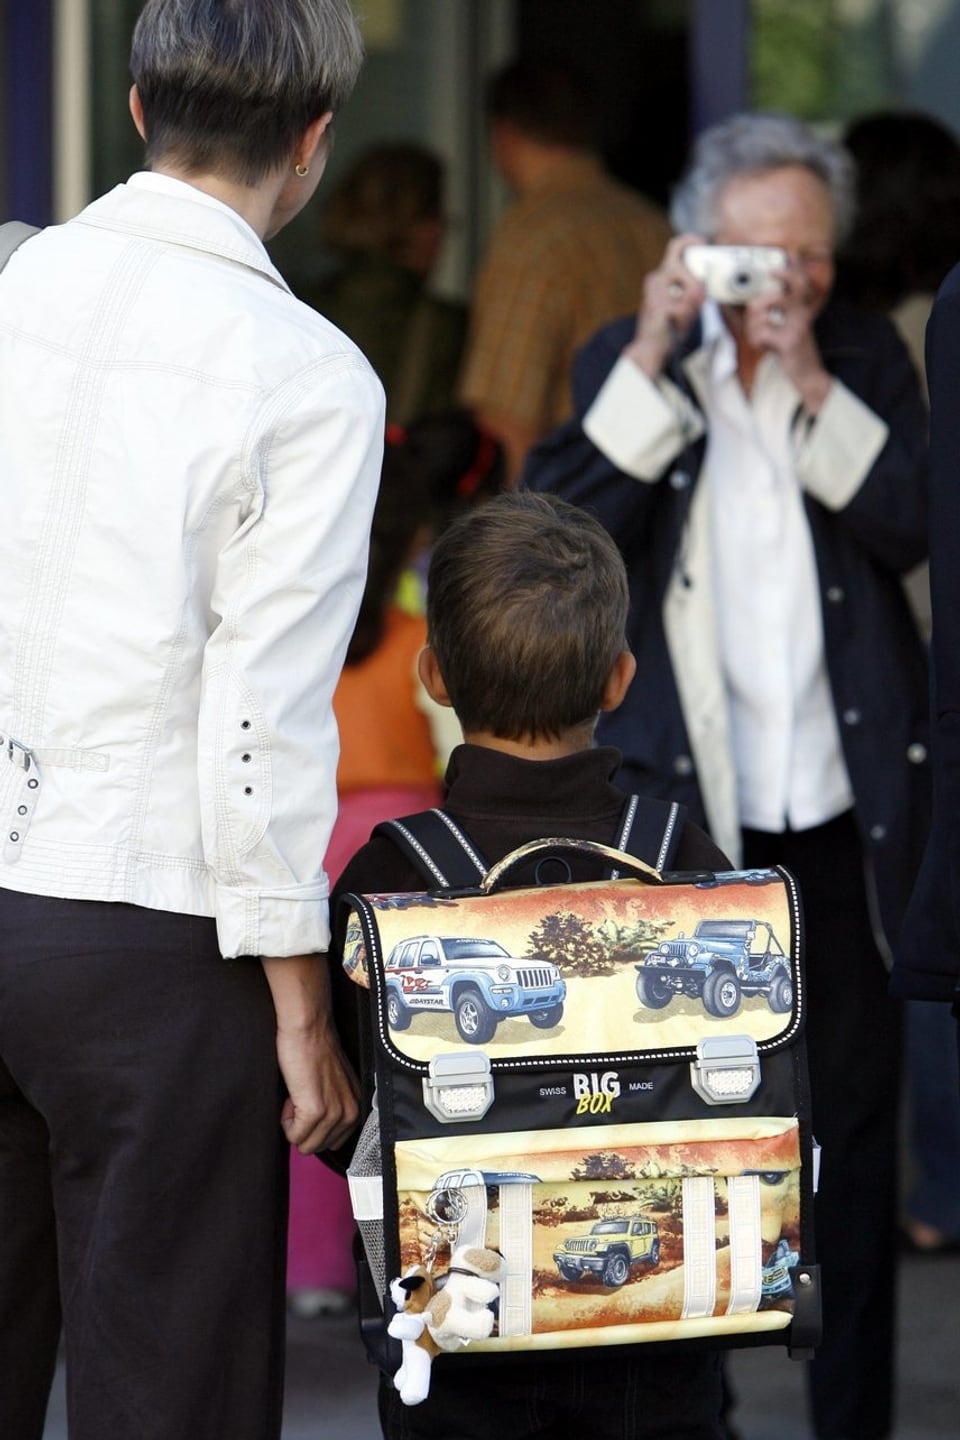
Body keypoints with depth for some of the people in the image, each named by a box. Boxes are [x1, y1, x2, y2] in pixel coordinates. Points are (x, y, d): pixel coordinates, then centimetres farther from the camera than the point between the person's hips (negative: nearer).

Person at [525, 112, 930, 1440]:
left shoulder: (868, 358, 6)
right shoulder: (625, 360, 4)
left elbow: (911, 527, -6)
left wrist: (812, 386, -13)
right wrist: (651, 364, -15)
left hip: (843, 805, 1)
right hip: (684, 800, -1)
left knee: (851, 1119, 7)